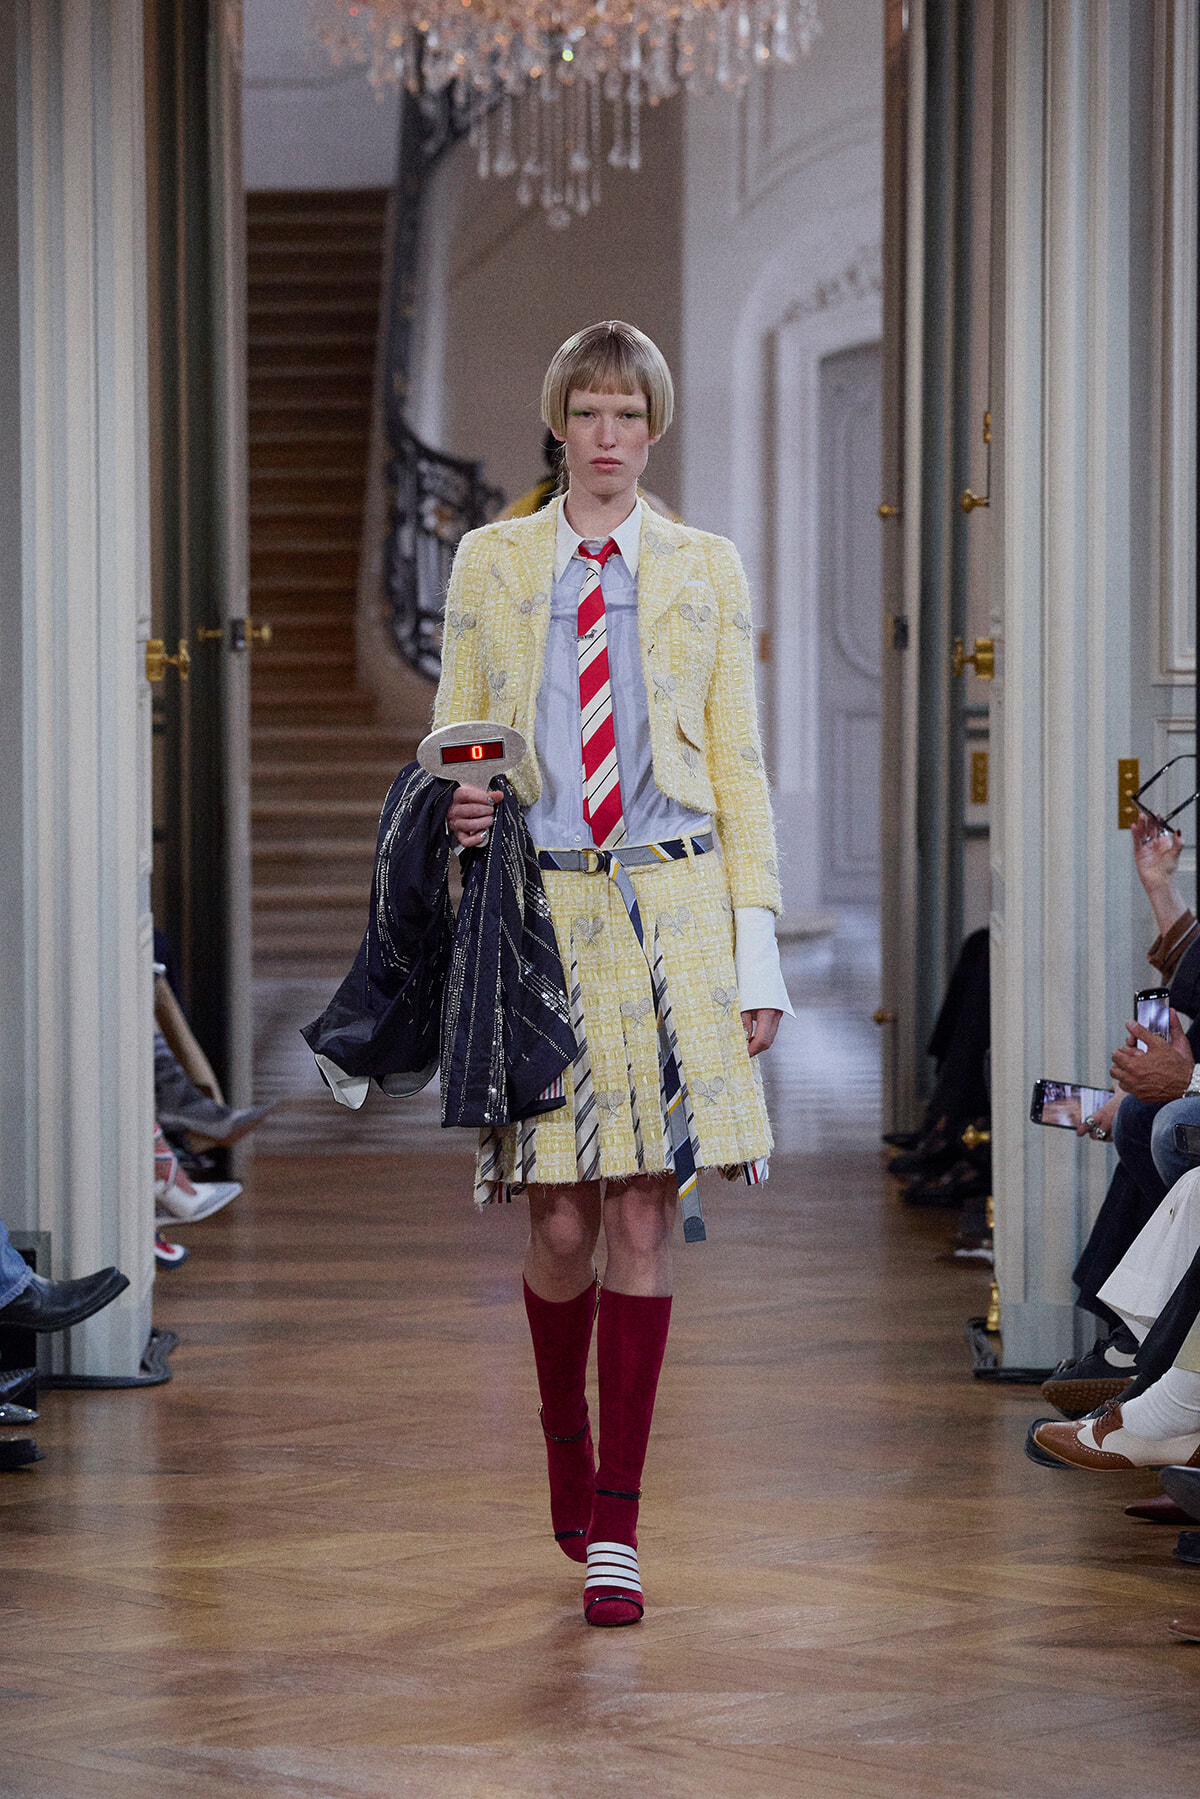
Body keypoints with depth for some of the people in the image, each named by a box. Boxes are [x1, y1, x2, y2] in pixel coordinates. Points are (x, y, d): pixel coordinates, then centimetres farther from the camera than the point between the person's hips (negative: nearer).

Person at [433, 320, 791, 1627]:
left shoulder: (706, 571, 9)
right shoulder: (490, 562, 10)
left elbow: (737, 764, 8)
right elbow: (456, 727, 15)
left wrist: (756, 952, 2)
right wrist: (459, 805, -10)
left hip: (671, 909, 0)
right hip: (541, 912, 0)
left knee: (645, 1221, -4)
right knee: (563, 1224, -2)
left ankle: (614, 1523, 3)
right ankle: (567, 1445, 28)